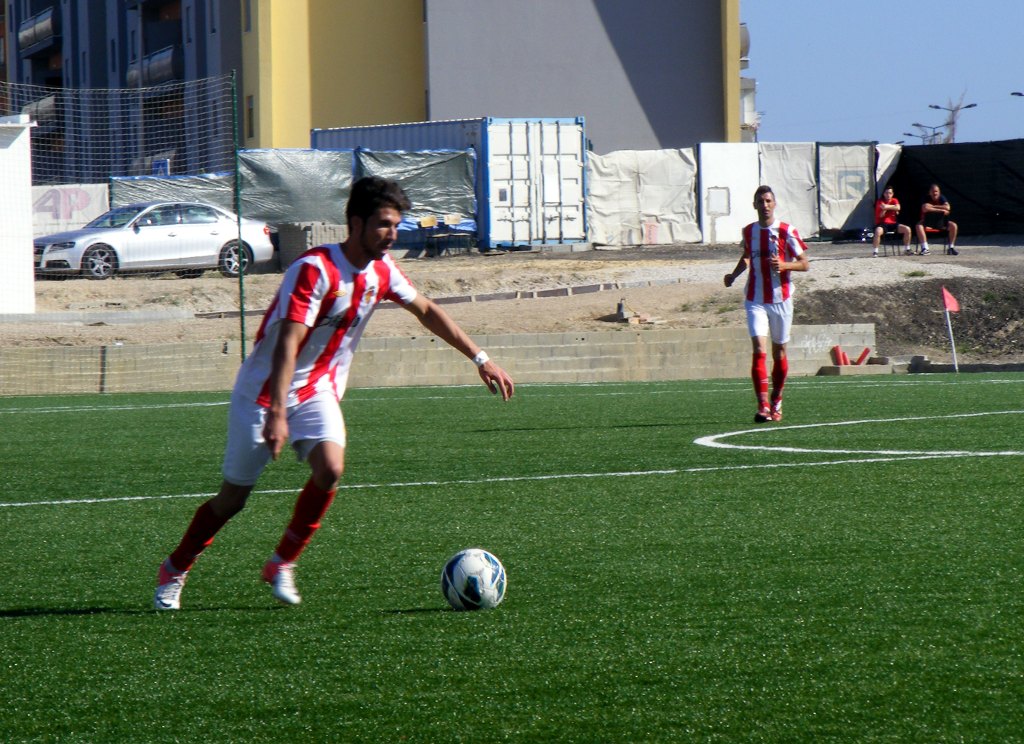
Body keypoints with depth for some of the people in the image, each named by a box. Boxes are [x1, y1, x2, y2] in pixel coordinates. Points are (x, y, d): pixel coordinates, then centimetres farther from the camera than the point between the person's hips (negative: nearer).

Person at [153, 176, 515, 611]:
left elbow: (426, 311, 15)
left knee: (330, 469, -22)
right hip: (263, 391, -5)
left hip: (317, 391, 5)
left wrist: (481, 359, 13)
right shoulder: (315, 269, -25)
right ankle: (173, 572, 24)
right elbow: (287, 345, -32)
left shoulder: (381, 270, -2)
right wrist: (276, 414, -41)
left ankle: (281, 565, -4)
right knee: (234, 497, 1)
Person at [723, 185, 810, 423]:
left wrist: (784, 265, -22)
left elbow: (804, 264, -4)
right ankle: (763, 406, -21)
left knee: (779, 352, 9)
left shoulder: (786, 231, -5)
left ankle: (776, 402, 26)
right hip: (756, 301, 1)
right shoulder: (748, 232, 6)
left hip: (781, 299, -1)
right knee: (759, 350, -14)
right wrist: (734, 274, 10)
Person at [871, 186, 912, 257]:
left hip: (893, 224, 4)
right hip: (883, 224, -4)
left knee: (907, 229, -15)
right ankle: (875, 251, -26)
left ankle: (907, 249, 1)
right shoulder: (880, 202, -1)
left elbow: (897, 208, -15)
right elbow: (881, 216, -11)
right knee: (878, 231, -39)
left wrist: (887, 207, -20)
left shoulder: (894, 200, 9)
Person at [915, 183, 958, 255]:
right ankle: (925, 248, -35)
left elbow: (947, 207, -21)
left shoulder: (942, 199, -3)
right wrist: (941, 210, -27)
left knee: (953, 225, -21)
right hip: (928, 223, -2)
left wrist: (933, 206, -21)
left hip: (941, 222, 2)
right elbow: (925, 209, -29)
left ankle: (951, 247, -10)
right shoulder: (927, 199, -9)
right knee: (919, 226, -32)